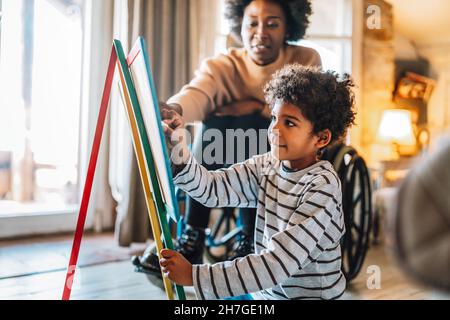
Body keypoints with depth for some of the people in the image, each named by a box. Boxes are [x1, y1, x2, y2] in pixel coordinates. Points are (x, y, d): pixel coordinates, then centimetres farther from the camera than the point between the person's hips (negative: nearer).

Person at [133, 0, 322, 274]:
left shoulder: (306, 60, -10)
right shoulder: (221, 66, -14)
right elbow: (197, 93, -35)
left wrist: (257, 106, -23)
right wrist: (174, 109, -58)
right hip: (228, 162, 2)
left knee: (248, 123, -30)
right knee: (213, 120, -28)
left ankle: (251, 240, -23)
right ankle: (193, 237, -24)